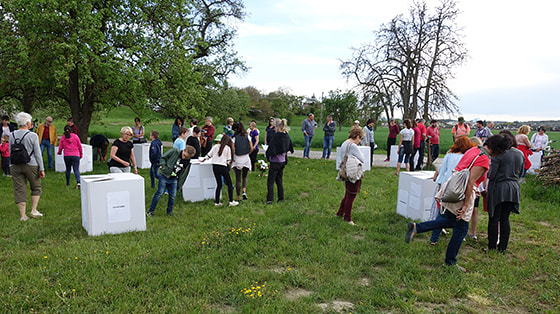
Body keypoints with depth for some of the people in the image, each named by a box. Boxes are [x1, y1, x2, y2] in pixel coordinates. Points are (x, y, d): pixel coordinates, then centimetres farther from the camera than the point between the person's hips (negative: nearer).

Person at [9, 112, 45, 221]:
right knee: (36, 187, 15)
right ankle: (34, 211, 10)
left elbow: (10, 153, 10)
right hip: (31, 165, -3)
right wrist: (41, 169, -4)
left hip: (15, 166, 3)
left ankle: (23, 215, 7)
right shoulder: (33, 136, -8)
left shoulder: (12, 135, 4)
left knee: (19, 190, 6)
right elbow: (38, 154, -7)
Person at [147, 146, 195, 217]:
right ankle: (151, 211, 8)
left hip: (174, 179, 4)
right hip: (164, 176, -4)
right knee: (159, 193, -5)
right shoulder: (174, 151, -13)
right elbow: (163, 157, -5)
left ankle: (169, 211, 24)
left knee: (173, 196, 5)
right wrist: (163, 166, -19)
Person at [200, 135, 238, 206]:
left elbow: (209, 155, 10)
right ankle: (231, 201, 3)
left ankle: (217, 202, 14)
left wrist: (203, 160, 24)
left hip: (214, 166, 4)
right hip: (223, 167, -4)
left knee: (219, 184, 14)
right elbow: (228, 160, 1)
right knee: (229, 184, 6)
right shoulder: (228, 148, 0)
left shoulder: (215, 146, 8)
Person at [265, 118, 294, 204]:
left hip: (275, 161, -7)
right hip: (283, 161, 7)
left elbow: (271, 149, -19)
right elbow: (290, 148, 13)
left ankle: (269, 199, -1)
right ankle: (281, 197, 21)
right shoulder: (287, 136, 2)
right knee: (279, 180, 18)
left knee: (270, 181, 1)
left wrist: (267, 154, -1)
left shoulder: (276, 136, -21)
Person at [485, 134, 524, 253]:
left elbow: (491, 175, -15)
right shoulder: (520, 154, 7)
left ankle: (492, 247, 12)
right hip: (513, 188, 6)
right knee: (505, 219, 14)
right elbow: (520, 173, 16)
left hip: (498, 189, -6)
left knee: (494, 219, 5)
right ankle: (503, 247, 18)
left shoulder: (498, 156, -14)